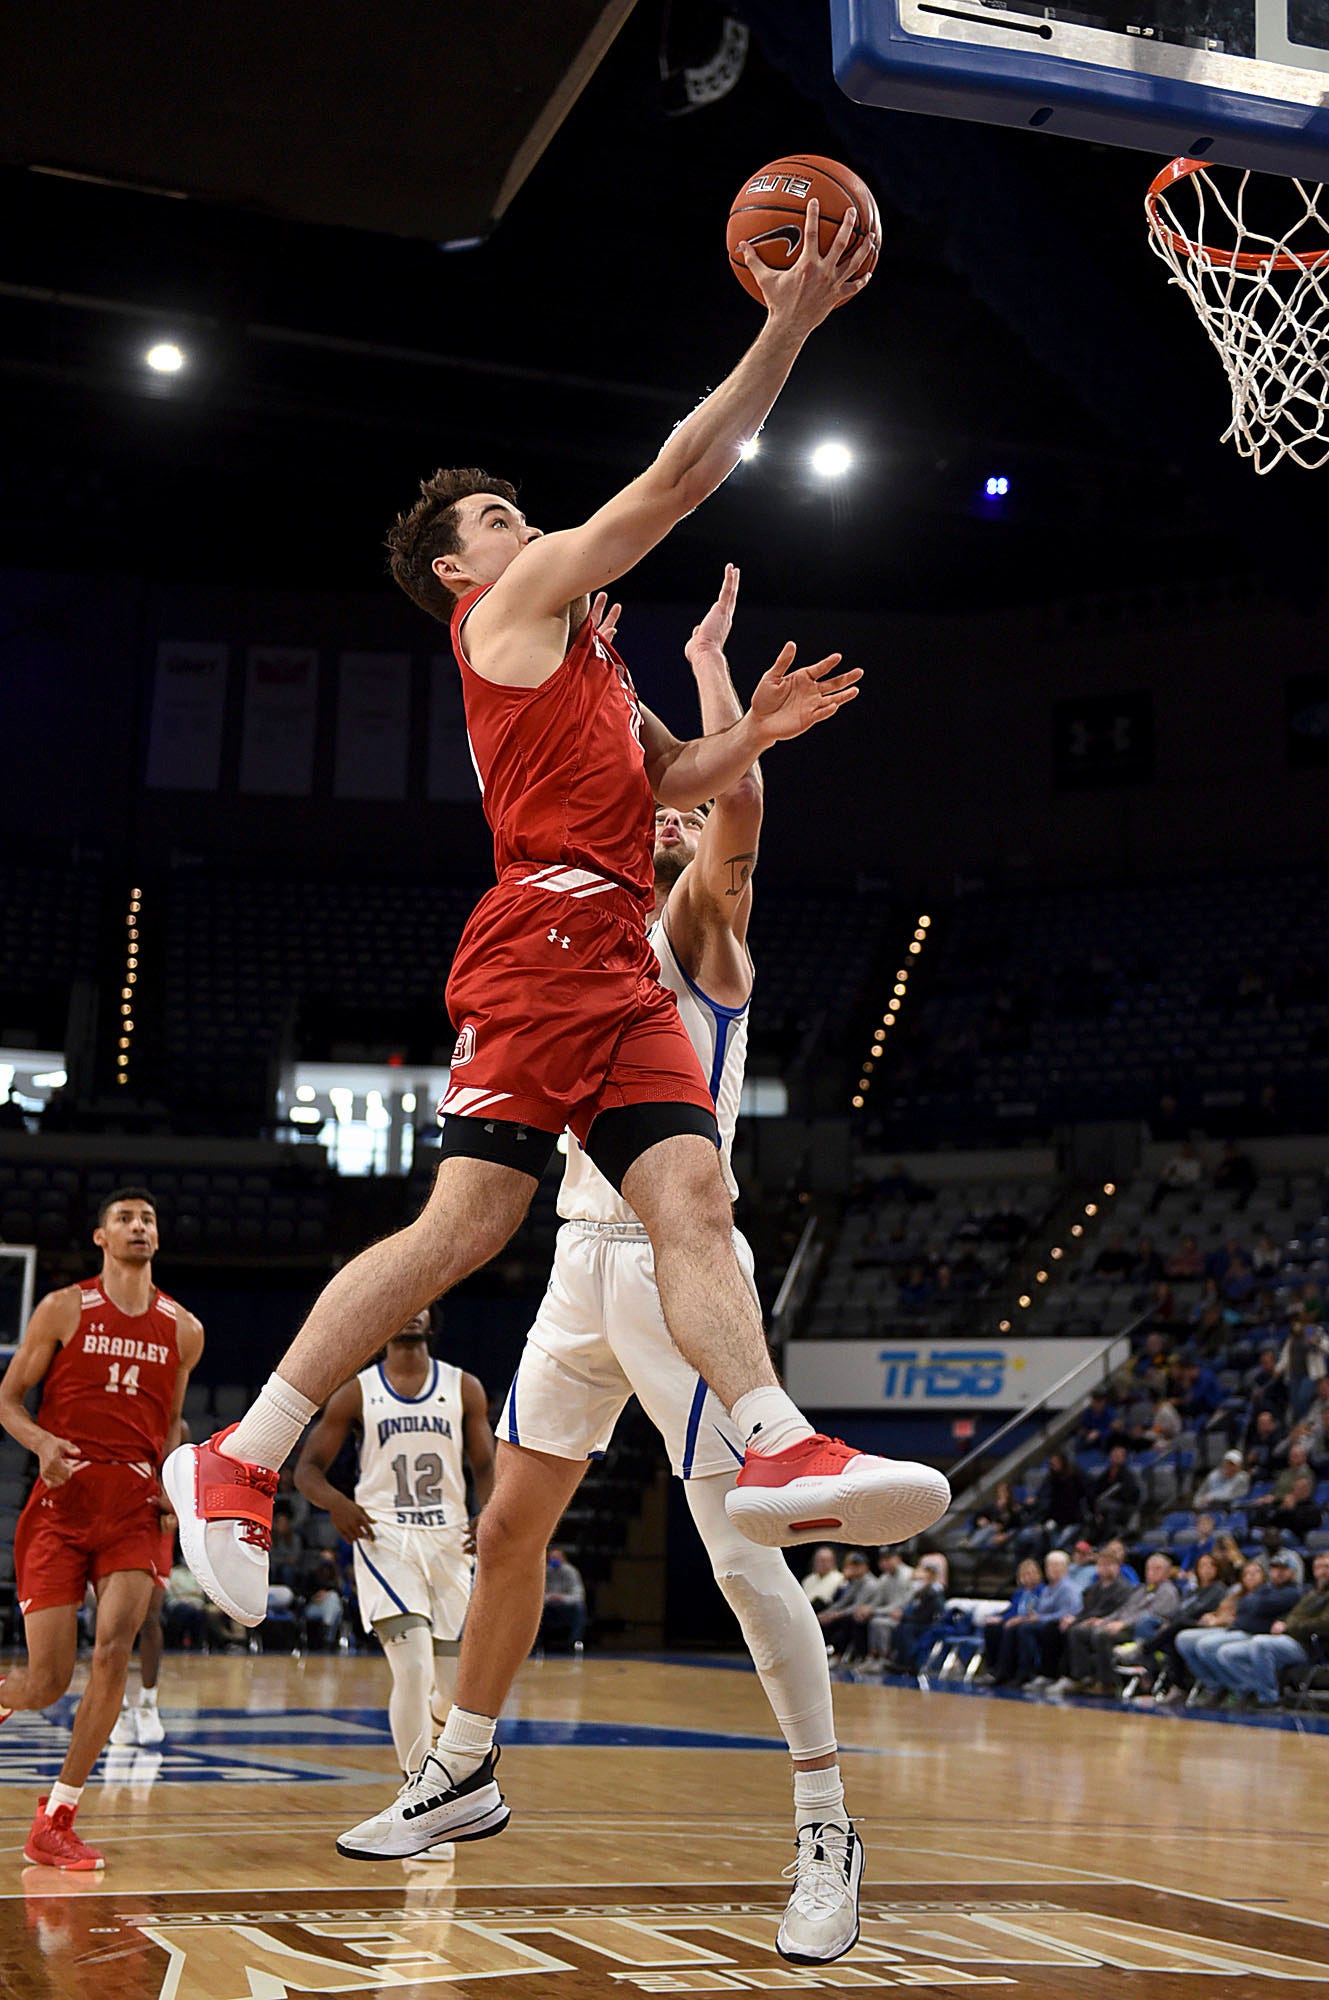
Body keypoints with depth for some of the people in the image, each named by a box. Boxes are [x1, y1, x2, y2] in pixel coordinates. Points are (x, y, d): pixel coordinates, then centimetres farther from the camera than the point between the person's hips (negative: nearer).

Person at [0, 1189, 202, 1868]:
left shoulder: (183, 1329, 11)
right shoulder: (64, 1309, 2)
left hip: (136, 1508, 2)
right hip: (62, 1501, -2)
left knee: (113, 1651, -17)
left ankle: (55, 1822, -4)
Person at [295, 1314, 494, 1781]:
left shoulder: (464, 1388, 8)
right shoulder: (356, 1392, 4)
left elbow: (485, 1467, 10)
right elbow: (307, 1467, 6)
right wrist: (335, 1502, -16)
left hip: (449, 1541, 3)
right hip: (385, 1539, -3)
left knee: (452, 1686, 7)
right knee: (413, 1669, -20)